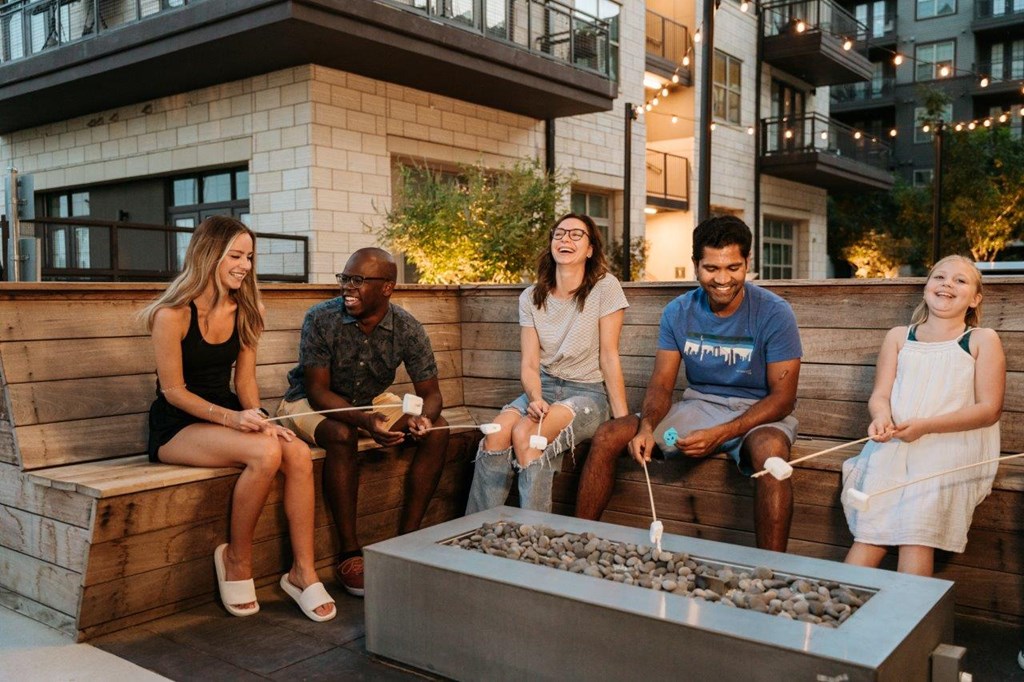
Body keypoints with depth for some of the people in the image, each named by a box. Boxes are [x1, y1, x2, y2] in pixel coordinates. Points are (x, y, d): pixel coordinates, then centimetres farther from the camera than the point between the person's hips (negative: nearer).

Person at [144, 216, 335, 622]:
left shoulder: (246, 311, 7)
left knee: (299, 453, -24)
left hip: (228, 416, 6)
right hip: (176, 428, -6)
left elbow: (244, 380, 8)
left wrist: (257, 419, -12)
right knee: (265, 452, -33)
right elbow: (173, 391, -12)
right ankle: (236, 560, -11)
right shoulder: (173, 314, -12)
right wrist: (230, 419, -25)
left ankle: (302, 572, -17)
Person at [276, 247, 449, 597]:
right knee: (342, 436, -36)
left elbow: (430, 392, -11)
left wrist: (422, 418, -37)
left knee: (437, 431, -16)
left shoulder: (409, 329, -15)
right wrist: (364, 420, -42)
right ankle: (350, 553, -24)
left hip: (372, 400, 4)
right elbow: (318, 391, -25)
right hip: (310, 402, -4)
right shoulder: (321, 319, -23)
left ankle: (406, 539, -10)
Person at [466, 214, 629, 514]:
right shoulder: (531, 298, 5)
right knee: (497, 431, -27)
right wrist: (535, 398, -21)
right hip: (544, 387, 4)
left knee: (525, 433, -31)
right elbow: (529, 363, 0)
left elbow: (609, 356, -9)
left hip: (588, 393, -4)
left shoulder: (605, 287, -7)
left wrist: (624, 422, -14)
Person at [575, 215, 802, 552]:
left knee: (770, 450, -40)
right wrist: (646, 426, -24)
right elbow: (661, 384, 0)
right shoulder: (678, 312, -1)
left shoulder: (773, 313, -13)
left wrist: (720, 435, -28)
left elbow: (783, 397, -15)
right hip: (698, 406, 4)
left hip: (757, 412, -4)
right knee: (607, 436, -11)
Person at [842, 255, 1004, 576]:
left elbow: (989, 409, -1)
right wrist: (882, 416, -15)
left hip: (951, 445, -2)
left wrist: (924, 426, -14)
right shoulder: (898, 337, 17)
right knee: (869, 529, -15)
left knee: (917, 533, -22)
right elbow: (880, 394, 11)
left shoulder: (982, 340, 7)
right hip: (894, 443, 2)